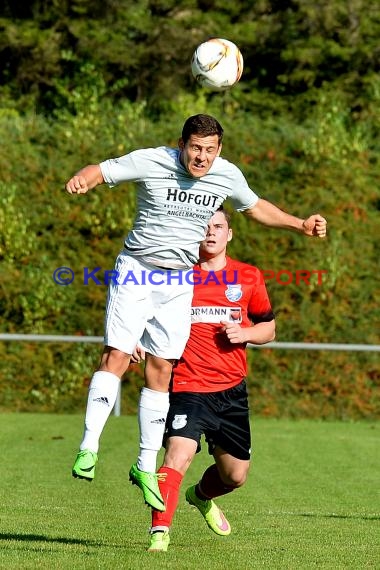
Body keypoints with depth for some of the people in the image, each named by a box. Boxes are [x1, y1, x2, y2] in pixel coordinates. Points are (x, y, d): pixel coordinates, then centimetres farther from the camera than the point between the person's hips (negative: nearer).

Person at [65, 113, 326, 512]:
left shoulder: (228, 176, -1)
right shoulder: (150, 162, -13)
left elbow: (254, 207, 19)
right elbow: (101, 171, -12)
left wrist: (300, 225, 13)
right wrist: (82, 179, -35)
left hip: (180, 282, 3)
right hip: (136, 270, -3)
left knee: (161, 370, 2)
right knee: (116, 356, -16)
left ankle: (146, 466, 9)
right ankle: (89, 446, -14)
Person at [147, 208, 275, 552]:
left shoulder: (249, 277, 7)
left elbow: (268, 328, 16)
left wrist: (244, 333, -5)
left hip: (232, 388, 4)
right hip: (187, 385, -4)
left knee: (236, 475, 14)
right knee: (179, 454, -26)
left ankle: (202, 496, 47)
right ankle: (160, 532, -26)